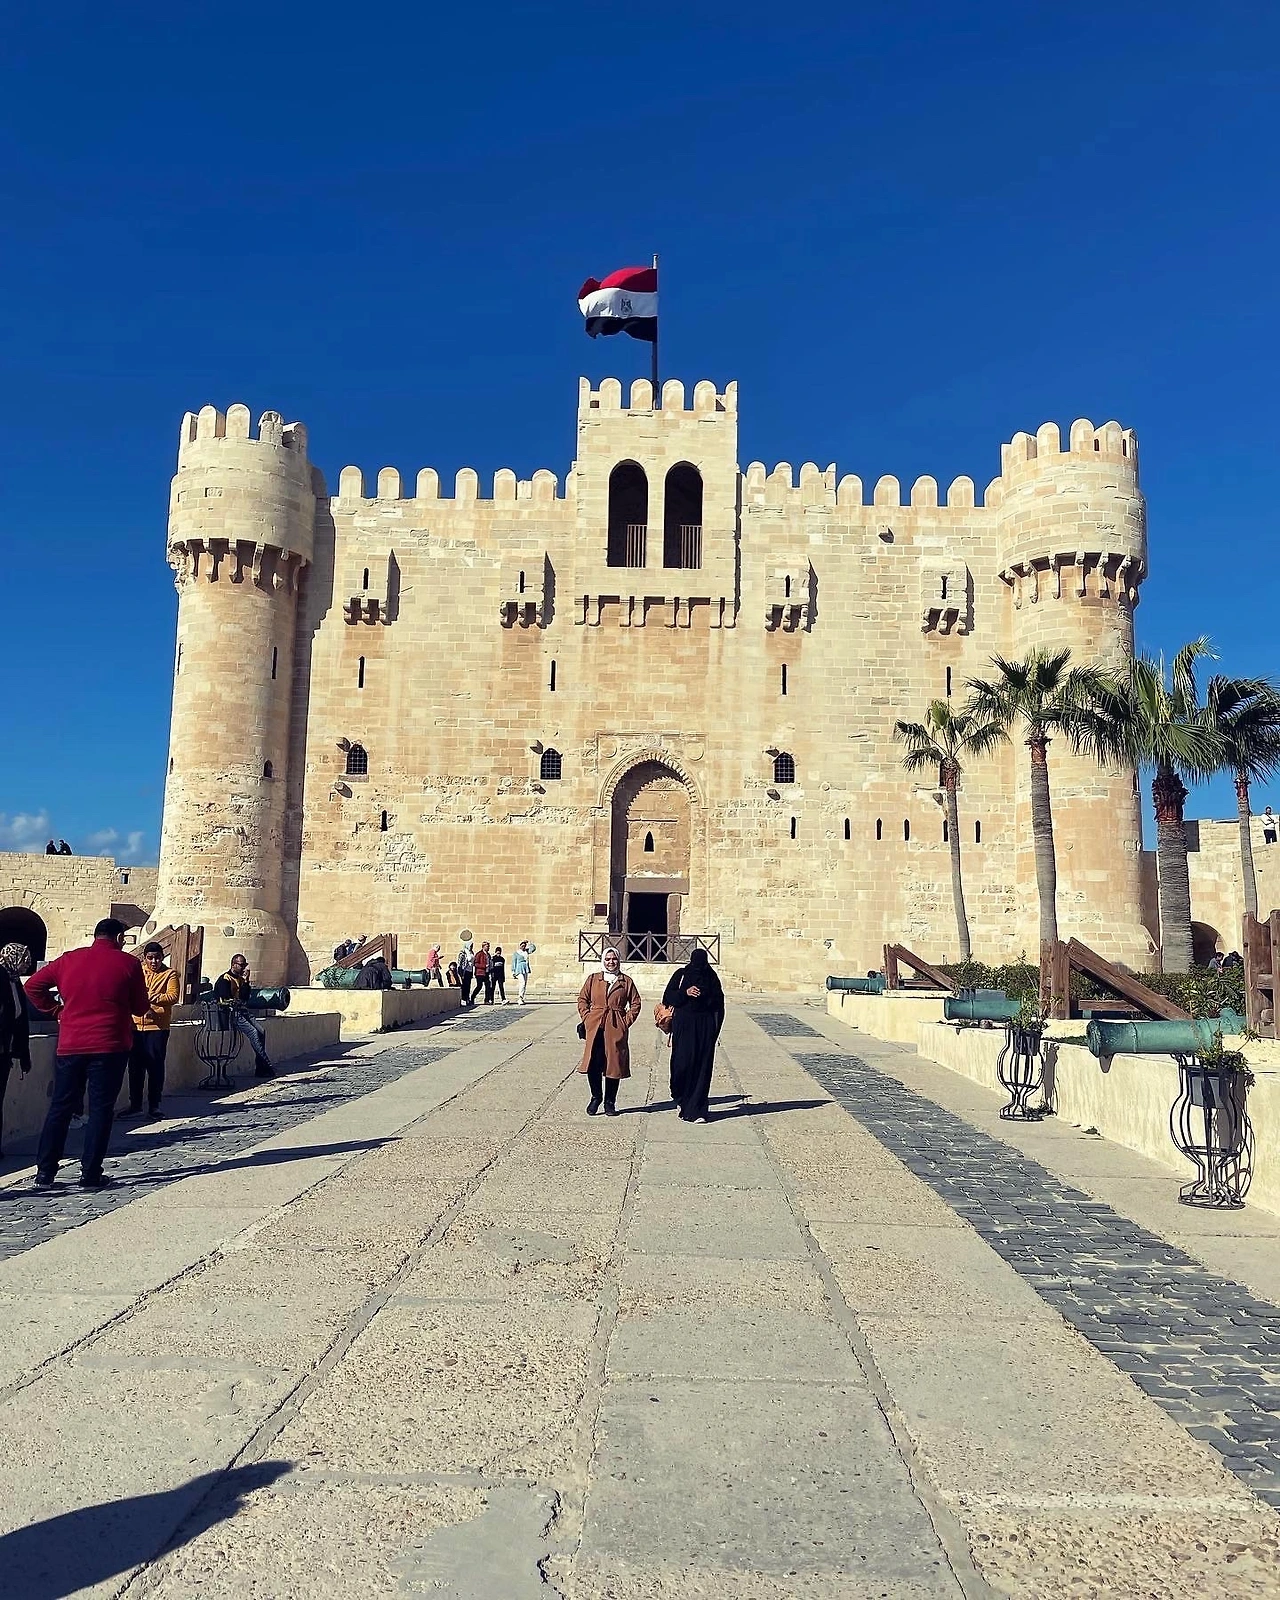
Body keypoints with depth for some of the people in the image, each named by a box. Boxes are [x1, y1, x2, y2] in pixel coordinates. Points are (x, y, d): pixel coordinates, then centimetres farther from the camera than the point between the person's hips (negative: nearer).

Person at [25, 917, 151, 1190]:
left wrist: (51, 1007, 16)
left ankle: (45, 1172, 14)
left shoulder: (68, 960, 6)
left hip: (70, 1045, 3)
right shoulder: (128, 963, -3)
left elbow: (33, 985, 9)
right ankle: (91, 1174, 3)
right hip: (110, 1046, -3)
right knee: (101, 1108, 3)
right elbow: (141, 1006, 3)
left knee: (60, 1107, 12)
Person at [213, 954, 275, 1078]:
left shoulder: (240, 979, 19)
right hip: (230, 1012, -8)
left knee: (260, 1030, -15)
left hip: (241, 1011, 8)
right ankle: (267, 1065, -21)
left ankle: (260, 1068, -15)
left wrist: (246, 980, -1)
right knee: (252, 1032, -24)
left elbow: (245, 997, 6)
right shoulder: (225, 979, -4)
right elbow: (226, 1000, -13)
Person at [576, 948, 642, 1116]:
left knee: (614, 1064, 2)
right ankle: (596, 1097, 14)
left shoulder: (626, 981, 7)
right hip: (595, 1027, 0)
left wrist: (627, 1021, 0)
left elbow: (636, 1003, 10)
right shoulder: (593, 979, 10)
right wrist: (587, 1018, 1)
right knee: (593, 1064, -7)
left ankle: (610, 1102, 15)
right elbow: (582, 999, 13)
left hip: (616, 1029, 0)